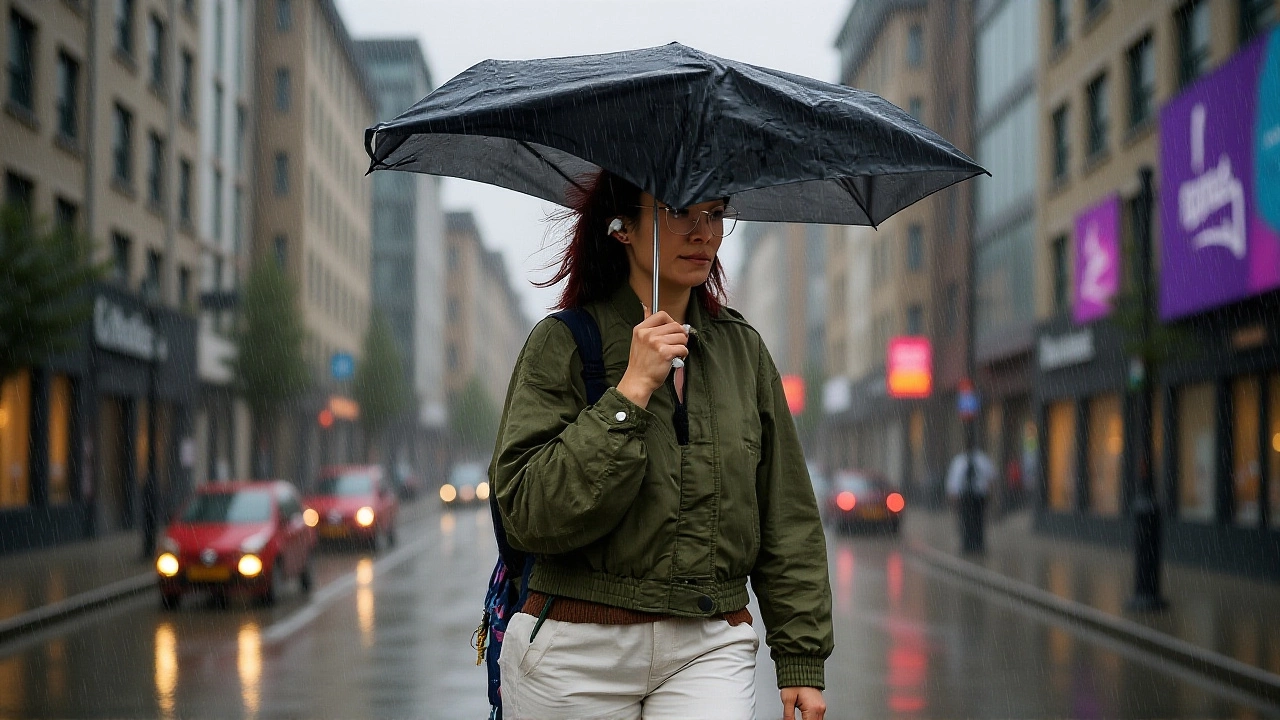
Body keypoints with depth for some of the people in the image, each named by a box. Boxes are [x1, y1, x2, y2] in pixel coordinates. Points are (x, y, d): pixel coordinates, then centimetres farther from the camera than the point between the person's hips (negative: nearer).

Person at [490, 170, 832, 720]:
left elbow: (787, 516, 11)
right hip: (577, 652, -2)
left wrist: (802, 655, 5)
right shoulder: (562, 343, -3)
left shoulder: (742, 349, 9)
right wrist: (631, 392, -17)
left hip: (710, 650, 3)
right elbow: (528, 514, -14)